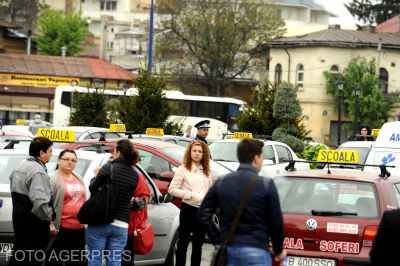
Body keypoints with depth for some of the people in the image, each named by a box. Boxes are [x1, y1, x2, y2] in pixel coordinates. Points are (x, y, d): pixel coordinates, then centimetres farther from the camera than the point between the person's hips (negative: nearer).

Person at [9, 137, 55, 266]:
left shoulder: (20, 167, 13)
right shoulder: (38, 171, -20)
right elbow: (39, 200, -30)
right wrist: (49, 215, -15)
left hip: (19, 218, 10)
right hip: (34, 223, -10)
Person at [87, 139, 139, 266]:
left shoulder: (108, 168, -10)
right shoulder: (134, 175, 4)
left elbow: (92, 188, -3)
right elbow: (127, 195, 10)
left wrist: (96, 177, 17)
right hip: (121, 225, 4)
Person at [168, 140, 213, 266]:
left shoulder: (206, 171, 12)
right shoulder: (183, 169, -4)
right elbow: (172, 189, -10)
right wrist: (191, 195, -16)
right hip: (188, 209, -5)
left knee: (198, 244, 12)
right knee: (183, 242, 0)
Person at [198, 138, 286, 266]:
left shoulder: (221, 183, 6)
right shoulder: (266, 185, -7)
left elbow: (203, 214, 5)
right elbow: (276, 223, -4)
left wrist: (217, 239, 12)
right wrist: (279, 250, 10)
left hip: (228, 249, 4)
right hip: (255, 251, -4)